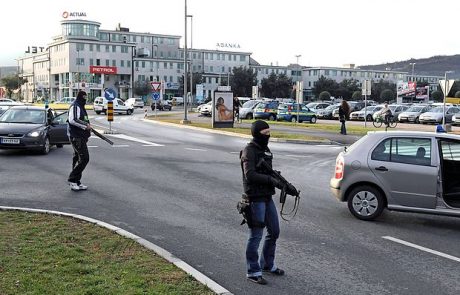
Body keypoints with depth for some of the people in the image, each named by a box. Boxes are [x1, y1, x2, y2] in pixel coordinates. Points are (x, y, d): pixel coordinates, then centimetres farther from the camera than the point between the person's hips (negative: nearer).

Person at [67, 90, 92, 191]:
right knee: (84, 158, -14)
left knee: (78, 159, 12)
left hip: (80, 136, 11)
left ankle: (76, 183, 18)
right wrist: (85, 125, -21)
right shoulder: (75, 106, -12)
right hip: (76, 136, -11)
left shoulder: (80, 107, 20)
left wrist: (87, 126, 14)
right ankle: (72, 180, -8)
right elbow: (72, 120, -25)